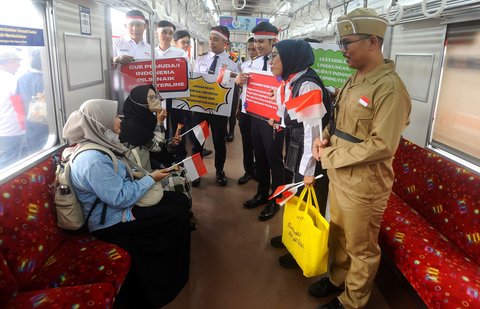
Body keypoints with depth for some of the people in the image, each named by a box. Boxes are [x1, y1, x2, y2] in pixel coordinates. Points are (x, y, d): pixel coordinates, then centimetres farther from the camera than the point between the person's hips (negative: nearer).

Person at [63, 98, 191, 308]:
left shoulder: (99, 145, 4)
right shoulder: (92, 160, -27)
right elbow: (121, 198, -26)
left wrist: (143, 174, 2)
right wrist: (151, 179, -17)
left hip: (119, 205, 10)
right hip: (112, 221, -10)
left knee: (179, 200, 5)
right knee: (177, 216, -10)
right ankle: (172, 278, 13)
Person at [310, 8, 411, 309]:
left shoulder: (390, 87, -19)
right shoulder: (355, 80, 8)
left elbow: (382, 145, -24)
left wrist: (330, 157, -18)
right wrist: (325, 137, 0)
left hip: (363, 184, -8)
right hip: (338, 176, 8)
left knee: (361, 248, 12)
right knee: (338, 234, 24)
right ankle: (338, 278, 46)